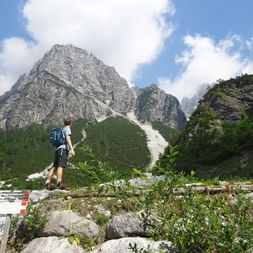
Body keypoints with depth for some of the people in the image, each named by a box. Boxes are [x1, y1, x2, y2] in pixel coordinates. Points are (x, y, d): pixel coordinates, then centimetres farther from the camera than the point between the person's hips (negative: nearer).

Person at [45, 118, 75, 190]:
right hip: (63, 149, -8)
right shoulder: (67, 129, 7)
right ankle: (59, 183, -35)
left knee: (54, 166, 4)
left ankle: (48, 183, 0)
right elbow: (68, 138, -11)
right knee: (61, 165, -22)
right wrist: (72, 149, -21)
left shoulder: (61, 130, 32)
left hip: (58, 149, 8)